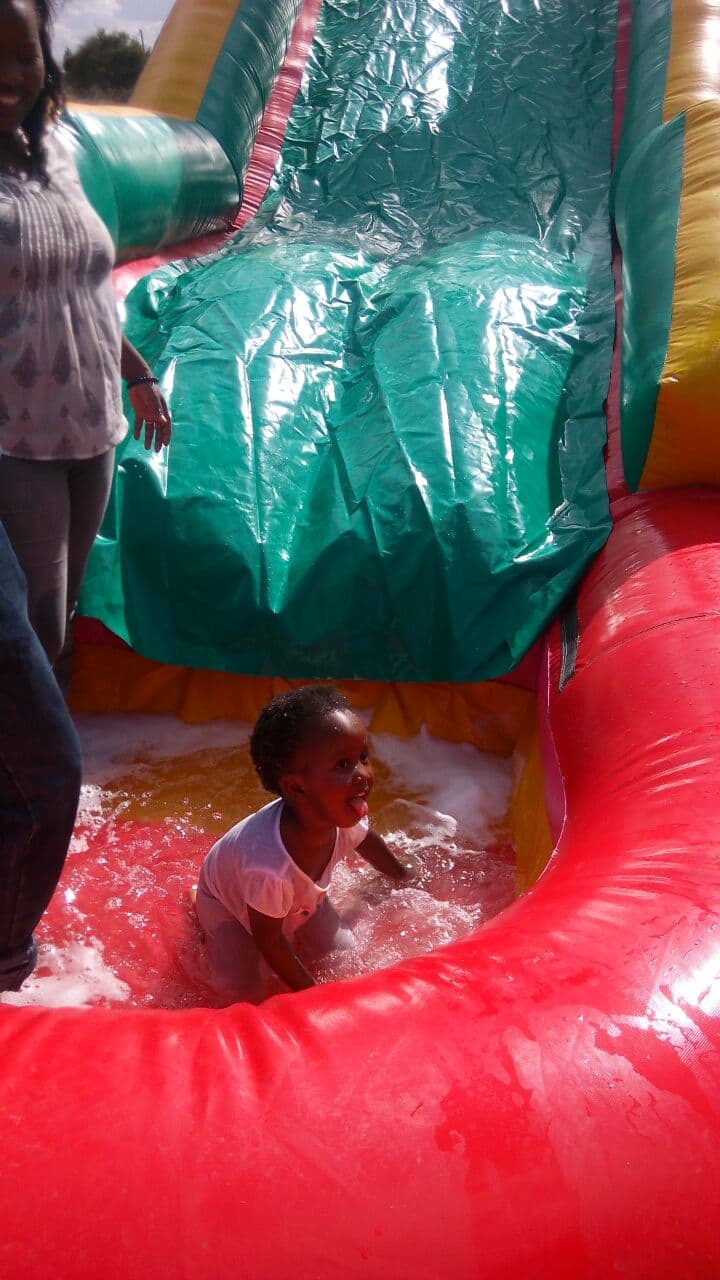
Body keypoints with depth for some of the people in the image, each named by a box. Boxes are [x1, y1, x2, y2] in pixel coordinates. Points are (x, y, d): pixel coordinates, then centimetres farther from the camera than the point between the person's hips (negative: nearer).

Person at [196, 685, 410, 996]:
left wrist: (403, 877, 18)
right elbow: (268, 941, -30)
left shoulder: (342, 818, -30)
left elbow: (366, 840, 0)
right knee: (239, 983, -10)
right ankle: (198, 906, 14)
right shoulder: (270, 867, -50)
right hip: (226, 899, -5)